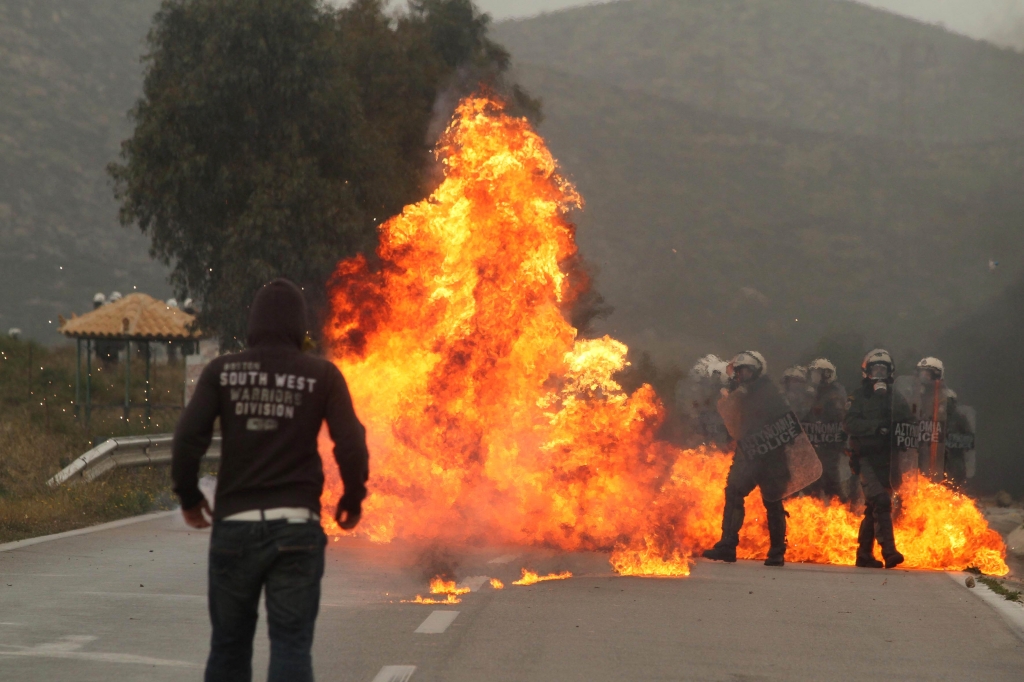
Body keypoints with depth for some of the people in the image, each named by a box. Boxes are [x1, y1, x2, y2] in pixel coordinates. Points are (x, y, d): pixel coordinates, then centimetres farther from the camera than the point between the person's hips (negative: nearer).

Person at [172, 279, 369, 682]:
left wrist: (188, 496, 8)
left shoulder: (222, 372, 2)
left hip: (235, 524, 1)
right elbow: (351, 445, -5)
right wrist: (352, 500, 11)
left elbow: (188, 437, -6)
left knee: (229, 645, 13)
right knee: (291, 644, -1)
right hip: (296, 525, -1)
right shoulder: (322, 376, 0)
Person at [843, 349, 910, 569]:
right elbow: (849, 423, -11)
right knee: (881, 503, -18)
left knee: (873, 508, 9)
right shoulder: (859, 397, 2)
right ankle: (888, 550, -23)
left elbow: (909, 425, 9)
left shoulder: (896, 399, 14)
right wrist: (876, 425, -21)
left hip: (886, 460, 5)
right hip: (866, 458, -5)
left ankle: (865, 554, 16)